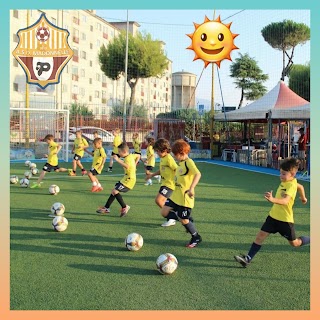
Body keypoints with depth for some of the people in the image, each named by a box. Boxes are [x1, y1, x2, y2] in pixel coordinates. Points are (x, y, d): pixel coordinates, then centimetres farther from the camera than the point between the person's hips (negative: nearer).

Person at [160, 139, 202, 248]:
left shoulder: (189, 162, -17)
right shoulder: (180, 163, 11)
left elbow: (198, 174, -30)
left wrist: (191, 188, -38)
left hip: (185, 197, -9)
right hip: (176, 195, 9)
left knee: (184, 220, -1)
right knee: (164, 212, 4)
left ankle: (196, 238, 22)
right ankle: (188, 220, 17)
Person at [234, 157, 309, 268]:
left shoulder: (291, 185, -22)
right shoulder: (285, 181, 3)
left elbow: (285, 201, -39)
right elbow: (300, 187, 23)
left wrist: (273, 199, -58)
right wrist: (303, 198, 42)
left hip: (285, 219, -7)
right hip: (273, 216, 7)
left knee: (295, 243, 11)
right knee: (260, 236, -4)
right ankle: (248, 259, -5)